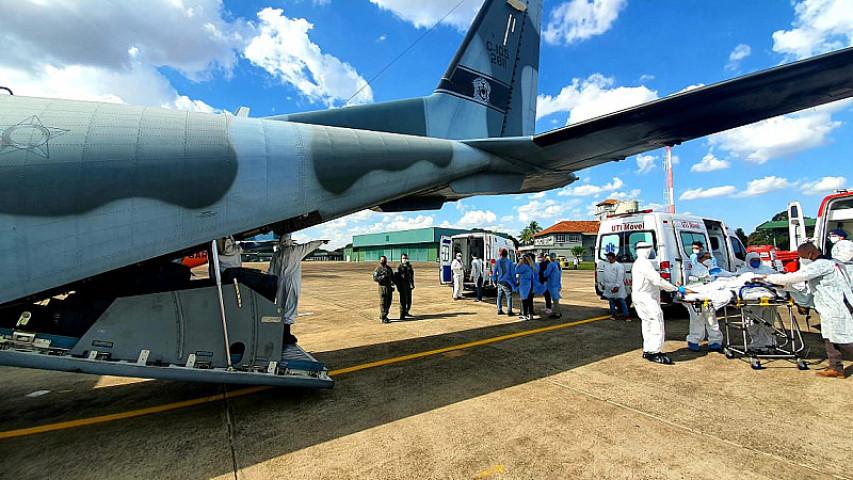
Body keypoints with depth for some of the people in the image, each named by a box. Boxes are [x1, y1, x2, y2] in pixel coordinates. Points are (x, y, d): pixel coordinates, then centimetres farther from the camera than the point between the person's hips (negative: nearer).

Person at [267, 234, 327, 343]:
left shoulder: (276, 254, 8)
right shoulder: (295, 250, -5)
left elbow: (270, 272, 9)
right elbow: (309, 245, 7)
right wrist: (322, 242, 21)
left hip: (279, 283, 6)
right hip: (291, 282, -5)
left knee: (281, 308, 14)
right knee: (290, 307, -3)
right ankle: (286, 335, -2)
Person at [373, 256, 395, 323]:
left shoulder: (389, 268, 13)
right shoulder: (378, 269, -6)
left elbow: (392, 276, 20)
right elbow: (375, 278, -14)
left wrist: (392, 281, 2)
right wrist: (383, 276, -24)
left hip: (389, 287, 6)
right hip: (382, 287, -6)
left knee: (388, 303, 12)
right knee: (383, 303, -5)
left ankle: (384, 316, 25)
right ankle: (383, 318, 0)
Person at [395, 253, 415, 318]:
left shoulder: (409, 266, 12)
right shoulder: (399, 267, -6)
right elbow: (396, 277, -8)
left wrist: (412, 284, 12)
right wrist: (398, 286, -13)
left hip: (408, 285, 6)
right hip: (402, 286, -6)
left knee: (409, 300, 11)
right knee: (403, 301, -5)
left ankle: (406, 312, 29)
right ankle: (402, 315, -1)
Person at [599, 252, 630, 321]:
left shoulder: (619, 266, -8)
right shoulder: (606, 265, 13)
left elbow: (620, 277, -14)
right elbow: (603, 274, 17)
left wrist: (617, 286, -19)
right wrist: (603, 284, 15)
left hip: (617, 287, -6)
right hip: (608, 286, 6)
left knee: (621, 301, -3)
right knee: (611, 301, 10)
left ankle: (626, 316, 3)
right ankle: (613, 314, 20)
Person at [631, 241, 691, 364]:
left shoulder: (640, 263, 19)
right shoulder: (644, 263, -15)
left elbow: (653, 282, 21)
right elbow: (657, 280, -19)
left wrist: (673, 289, 17)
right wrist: (676, 289, -13)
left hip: (645, 298, 11)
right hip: (645, 298, -11)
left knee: (648, 324, 15)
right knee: (657, 322, -11)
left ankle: (647, 351, 21)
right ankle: (654, 352, -9)